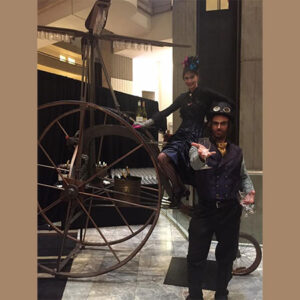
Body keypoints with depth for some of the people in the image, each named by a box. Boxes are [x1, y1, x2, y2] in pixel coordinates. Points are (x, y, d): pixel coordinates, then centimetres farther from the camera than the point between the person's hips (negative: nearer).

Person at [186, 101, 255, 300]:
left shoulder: (237, 152, 10)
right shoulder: (200, 146, -3)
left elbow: (244, 176, 17)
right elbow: (195, 163, -25)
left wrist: (249, 191, -5)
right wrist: (202, 156, -49)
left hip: (230, 211, 3)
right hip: (205, 210, -3)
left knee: (227, 257, 16)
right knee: (196, 258, 3)